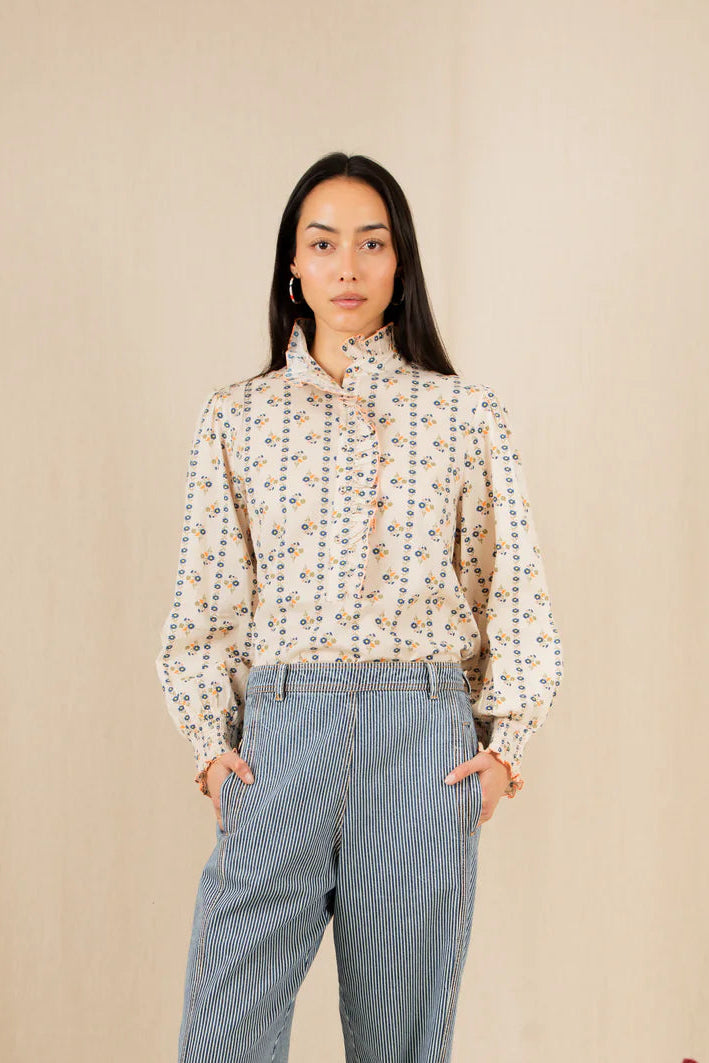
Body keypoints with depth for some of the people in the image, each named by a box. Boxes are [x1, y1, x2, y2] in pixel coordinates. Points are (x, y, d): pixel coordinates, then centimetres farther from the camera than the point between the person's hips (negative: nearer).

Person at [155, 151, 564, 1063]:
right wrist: (212, 742, 2)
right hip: (277, 734, 1)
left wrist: (503, 743, 1)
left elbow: (514, 589, 8)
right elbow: (205, 599, 10)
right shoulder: (237, 415, 10)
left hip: (427, 741, 0)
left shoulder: (466, 414, 7)